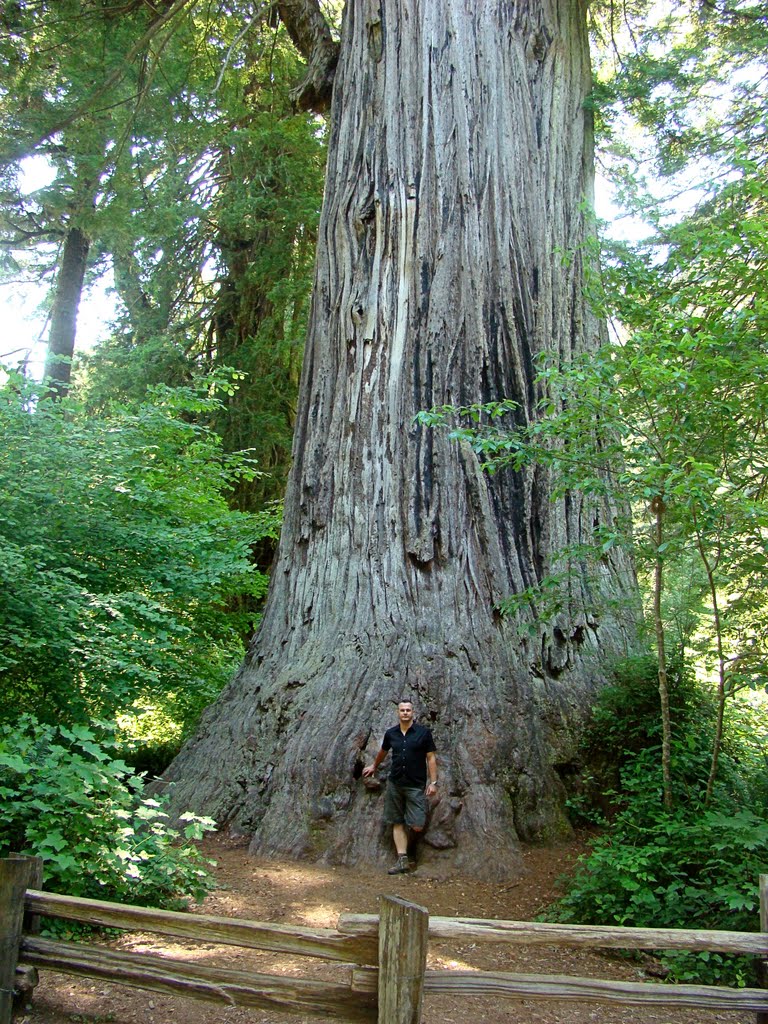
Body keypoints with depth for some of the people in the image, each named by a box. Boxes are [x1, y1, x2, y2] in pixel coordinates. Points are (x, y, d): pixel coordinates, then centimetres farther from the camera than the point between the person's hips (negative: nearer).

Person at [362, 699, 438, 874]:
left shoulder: (423, 732, -5)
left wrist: (433, 782, -8)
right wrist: (374, 766, 38)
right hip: (395, 784, 3)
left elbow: (431, 758, -3)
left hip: (416, 786, -3)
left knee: (417, 826, -9)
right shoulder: (391, 733, 4)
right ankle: (402, 860, 8)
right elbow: (383, 752, 24)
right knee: (398, 823, 3)